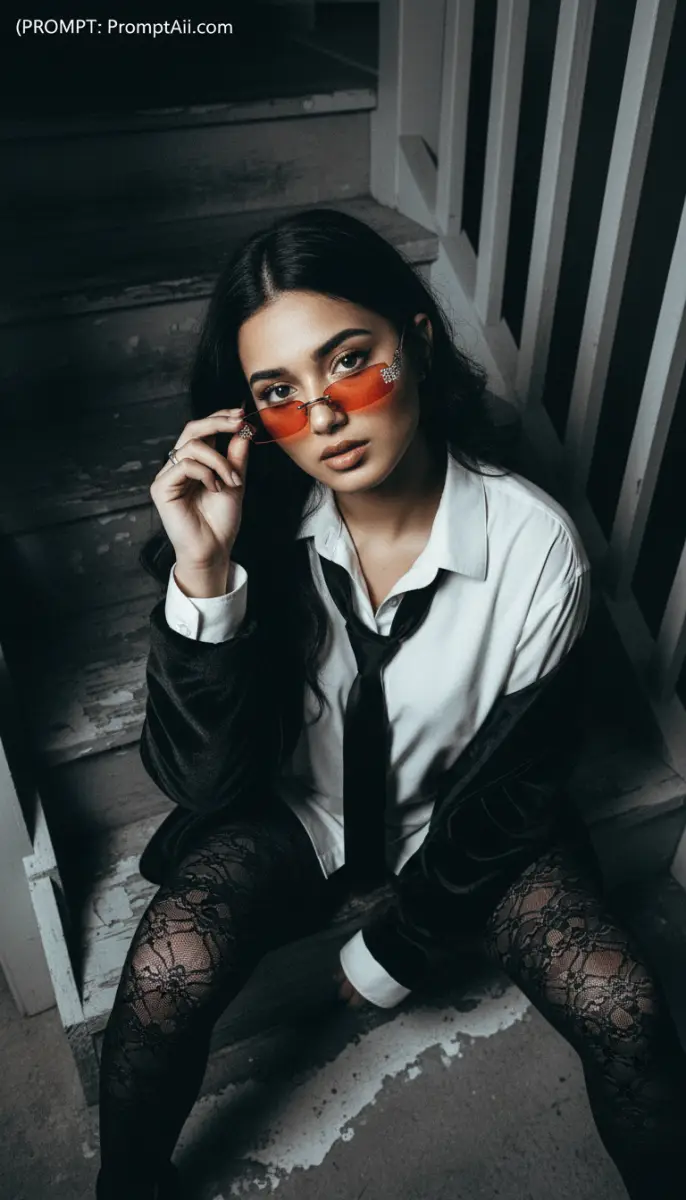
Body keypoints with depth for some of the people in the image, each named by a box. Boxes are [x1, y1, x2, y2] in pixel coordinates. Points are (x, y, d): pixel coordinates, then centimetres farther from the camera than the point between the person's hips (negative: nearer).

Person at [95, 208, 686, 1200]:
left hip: (463, 820, 1)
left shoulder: (534, 546, -23)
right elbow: (201, 778, -24)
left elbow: (511, 787, -12)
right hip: (294, 808, 0)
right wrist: (202, 577, -38)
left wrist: (396, 950, -5)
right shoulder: (253, 527, -22)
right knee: (166, 978, -23)